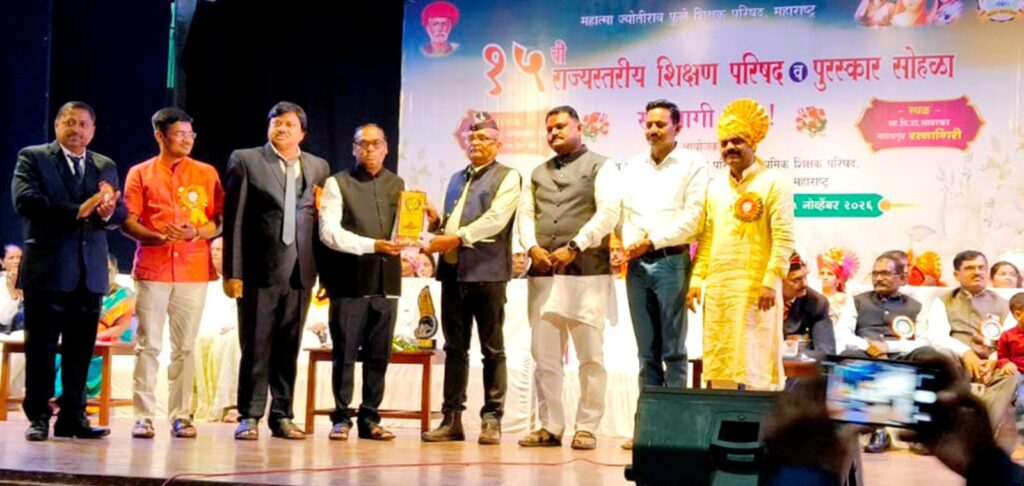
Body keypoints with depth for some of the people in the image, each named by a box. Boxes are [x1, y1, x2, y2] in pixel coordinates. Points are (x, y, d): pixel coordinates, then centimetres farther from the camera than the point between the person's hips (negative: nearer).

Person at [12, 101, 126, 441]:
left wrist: (107, 213, -20)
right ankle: (38, 418, 8)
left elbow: (120, 214, 5)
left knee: (80, 350, 6)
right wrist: (76, 211, -21)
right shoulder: (32, 158, 3)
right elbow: (25, 201, -12)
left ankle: (73, 416, 13)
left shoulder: (106, 167, 15)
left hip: (90, 272, 4)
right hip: (47, 269, -4)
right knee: (41, 348, 1)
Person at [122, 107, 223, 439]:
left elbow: (220, 221, 7)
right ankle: (144, 416, 1)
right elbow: (128, 223, 2)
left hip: (194, 271, 1)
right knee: (148, 345, -2)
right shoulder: (140, 174, 8)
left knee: (185, 347, 2)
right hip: (152, 269, -1)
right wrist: (159, 236, -16)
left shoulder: (207, 173, 10)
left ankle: (180, 415, 6)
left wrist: (196, 232, -14)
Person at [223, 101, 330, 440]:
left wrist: (326, 271, 2)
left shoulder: (318, 167, 12)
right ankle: (249, 417, 9)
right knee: (255, 347, 1)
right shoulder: (245, 161, 3)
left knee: (288, 348, 7)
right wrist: (232, 271, -7)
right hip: (259, 270, -3)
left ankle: (282, 416, 15)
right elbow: (234, 220, -2)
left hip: (300, 272, 3)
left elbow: (322, 221, 10)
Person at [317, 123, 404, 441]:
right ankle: (341, 418, 9)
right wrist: (371, 245, -17)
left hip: (386, 279, 4)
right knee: (345, 352, 0)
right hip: (350, 278, -4)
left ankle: (369, 418, 13)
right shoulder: (338, 184, 3)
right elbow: (329, 232, -8)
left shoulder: (397, 185, 17)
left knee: (379, 353, 5)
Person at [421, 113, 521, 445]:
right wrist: (436, 222, 4)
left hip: (486, 272, -6)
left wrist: (458, 237, -19)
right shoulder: (457, 179, 22)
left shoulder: (507, 177, 2)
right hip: (452, 271, 6)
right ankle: (451, 418, 10)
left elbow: (495, 219, -12)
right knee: (454, 348, 7)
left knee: (492, 349, 0)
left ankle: (492, 420, 4)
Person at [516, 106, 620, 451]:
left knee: (590, 355, -3)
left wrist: (574, 247, -14)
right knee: (544, 354, 4)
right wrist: (532, 247, -5)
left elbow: (608, 213, -7)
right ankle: (549, 426, 10)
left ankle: (586, 428, 3)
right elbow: (525, 213, 14)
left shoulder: (600, 167, 4)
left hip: (587, 271, -5)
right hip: (543, 274, 5)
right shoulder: (538, 174, 22)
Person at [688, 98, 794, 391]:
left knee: (755, 365, -6)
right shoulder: (716, 188, 15)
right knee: (718, 362, 8)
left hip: (755, 288, -6)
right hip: (717, 288, 6)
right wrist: (697, 280, 9)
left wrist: (771, 281, -16)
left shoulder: (773, 183, -3)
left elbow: (784, 238, -10)